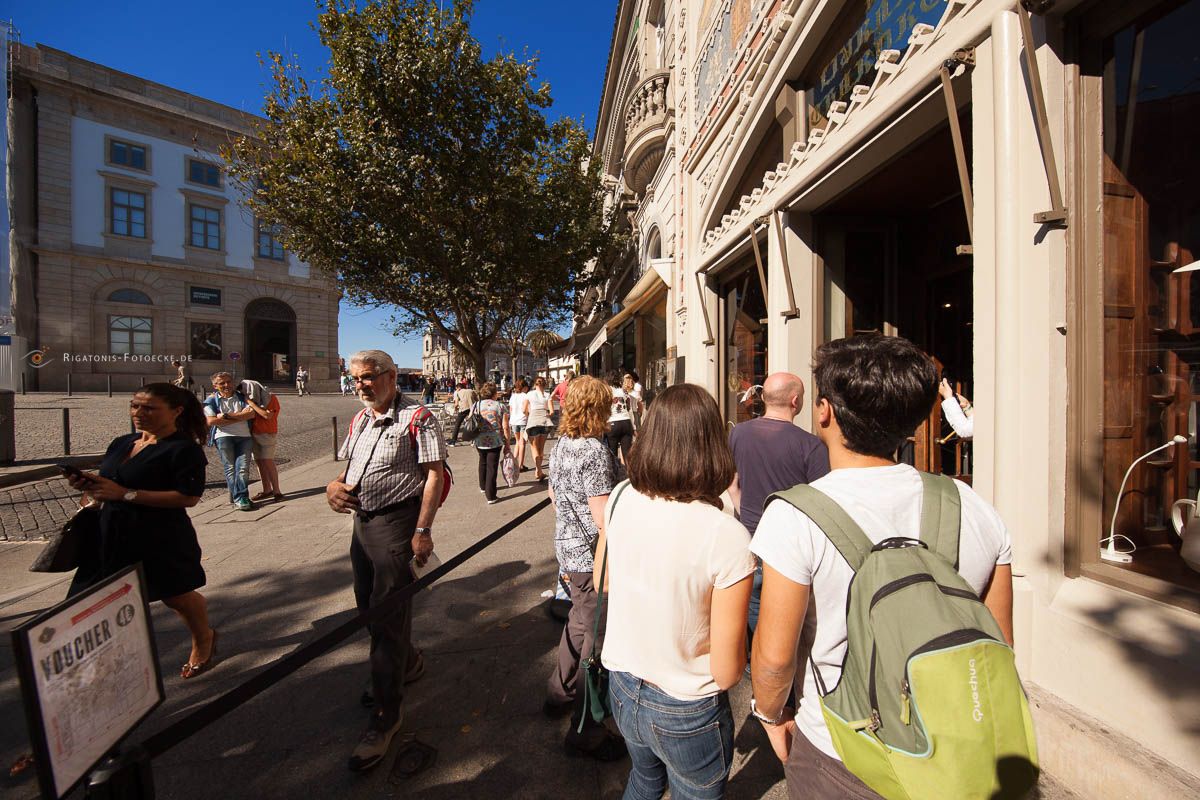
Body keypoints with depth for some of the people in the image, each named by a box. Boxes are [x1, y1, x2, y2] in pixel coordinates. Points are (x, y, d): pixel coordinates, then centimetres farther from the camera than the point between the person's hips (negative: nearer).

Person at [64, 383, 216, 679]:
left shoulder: (184, 449, -16)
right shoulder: (121, 444, 10)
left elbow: (188, 497, -24)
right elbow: (106, 490, 19)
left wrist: (126, 493, -23)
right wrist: (88, 486, -3)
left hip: (162, 540, -7)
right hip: (113, 535, 7)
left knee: (176, 596, 10)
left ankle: (203, 642, 38)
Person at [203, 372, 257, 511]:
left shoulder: (241, 396, 15)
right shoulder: (211, 400, 11)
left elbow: (251, 413, -1)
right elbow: (211, 421, -3)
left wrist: (226, 415, -7)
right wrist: (240, 417, -4)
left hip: (244, 436, 1)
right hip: (223, 437, -1)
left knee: (243, 468, -9)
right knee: (230, 468, -5)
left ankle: (240, 497, -10)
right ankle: (239, 498, -6)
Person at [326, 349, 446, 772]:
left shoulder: (417, 418, -14)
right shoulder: (360, 419, 12)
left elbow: (433, 475, -17)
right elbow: (349, 466, 21)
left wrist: (423, 531, -22)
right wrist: (334, 485, -2)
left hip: (396, 523, -9)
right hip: (362, 520, 9)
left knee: (387, 614, -1)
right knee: (367, 603, 21)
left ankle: (387, 712, 18)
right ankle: (408, 663, 45)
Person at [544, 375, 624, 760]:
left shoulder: (561, 445, 5)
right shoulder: (594, 450, -23)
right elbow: (604, 517, -26)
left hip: (567, 548, 9)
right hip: (593, 555, -9)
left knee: (580, 623, 28)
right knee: (596, 639, 7)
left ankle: (560, 693, 46)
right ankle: (584, 731, 24)